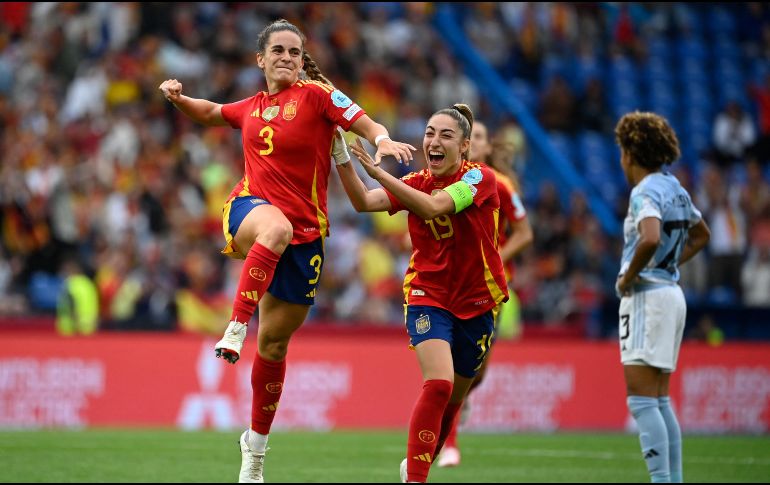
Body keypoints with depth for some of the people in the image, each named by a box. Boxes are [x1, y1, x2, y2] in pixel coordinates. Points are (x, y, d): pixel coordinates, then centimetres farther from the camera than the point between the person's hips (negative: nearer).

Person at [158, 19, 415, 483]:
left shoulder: (316, 95, -2)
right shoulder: (252, 107, 12)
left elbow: (367, 124, -11)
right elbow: (213, 113, 32)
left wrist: (384, 140, -34)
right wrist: (179, 99, 13)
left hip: (305, 232, -1)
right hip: (251, 208, 1)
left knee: (274, 341, 6)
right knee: (276, 228, -40)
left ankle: (256, 444, 23)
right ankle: (236, 328, -44)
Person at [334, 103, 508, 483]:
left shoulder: (480, 178, -13)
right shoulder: (416, 183, -2)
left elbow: (432, 207, -30)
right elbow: (364, 202, -19)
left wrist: (379, 172, -36)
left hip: (477, 302, 0)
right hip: (428, 297, 0)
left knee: (454, 397, 13)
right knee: (438, 384, -22)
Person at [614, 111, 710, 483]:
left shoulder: (646, 192, -14)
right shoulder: (675, 188, 13)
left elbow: (650, 239, -33)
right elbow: (700, 235, 30)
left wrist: (628, 276, -19)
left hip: (647, 296, -9)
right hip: (671, 292, 9)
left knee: (641, 400, -10)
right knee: (660, 400, 14)